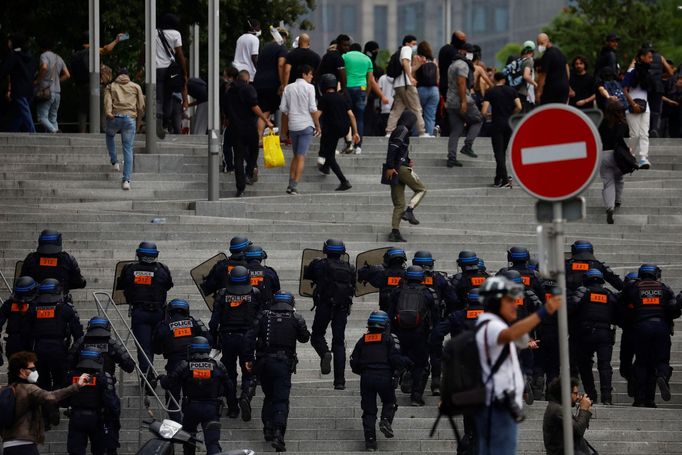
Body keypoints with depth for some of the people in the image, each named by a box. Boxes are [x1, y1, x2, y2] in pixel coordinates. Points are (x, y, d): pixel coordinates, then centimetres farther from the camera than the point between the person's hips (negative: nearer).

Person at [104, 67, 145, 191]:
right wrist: (138, 121, 21)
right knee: (128, 149, 3)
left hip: (115, 117, 0)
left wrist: (108, 113, -16)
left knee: (110, 136, 34)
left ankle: (114, 162, 24)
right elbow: (141, 106, 11)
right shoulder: (136, 87, 17)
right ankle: (126, 180, -6)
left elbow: (107, 101, -3)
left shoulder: (110, 87, 16)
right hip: (130, 118, 0)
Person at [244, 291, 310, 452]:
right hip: (283, 363, -2)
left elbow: (250, 336, -3)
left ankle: (268, 428, 14)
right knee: (281, 399, -5)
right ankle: (278, 434, -20)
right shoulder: (296, 318, 0)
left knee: (269, 396, 20)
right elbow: (304, 338, 13)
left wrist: (249, 358, 1)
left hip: (263, 362, 2)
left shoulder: (264, 316, 4)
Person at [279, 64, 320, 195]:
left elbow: (283, 109, 8)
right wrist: (318, 126, 1)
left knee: (296, 156, 16)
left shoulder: (288, 88, 8)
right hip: (306, 125, -4)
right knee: (301, 157, -3)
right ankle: (294, 186, -9)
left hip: (292, 126, 4)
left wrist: (284, 129, 17)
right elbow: (313, 109, -9)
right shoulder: (309, 87, -5)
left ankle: (291, 185, 10)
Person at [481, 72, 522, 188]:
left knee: (499, 153, -3)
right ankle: (499, 178, 18)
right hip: (509, 124, 3)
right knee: (503, 152, 15)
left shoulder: (489, 92, -3)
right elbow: (519, 107, -6)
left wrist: (488, 115, 12)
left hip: (497, 124, -3)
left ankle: (505, 179, -15)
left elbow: (484, 112, -10)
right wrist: (510, 114, 13)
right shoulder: (512, 91, 4)